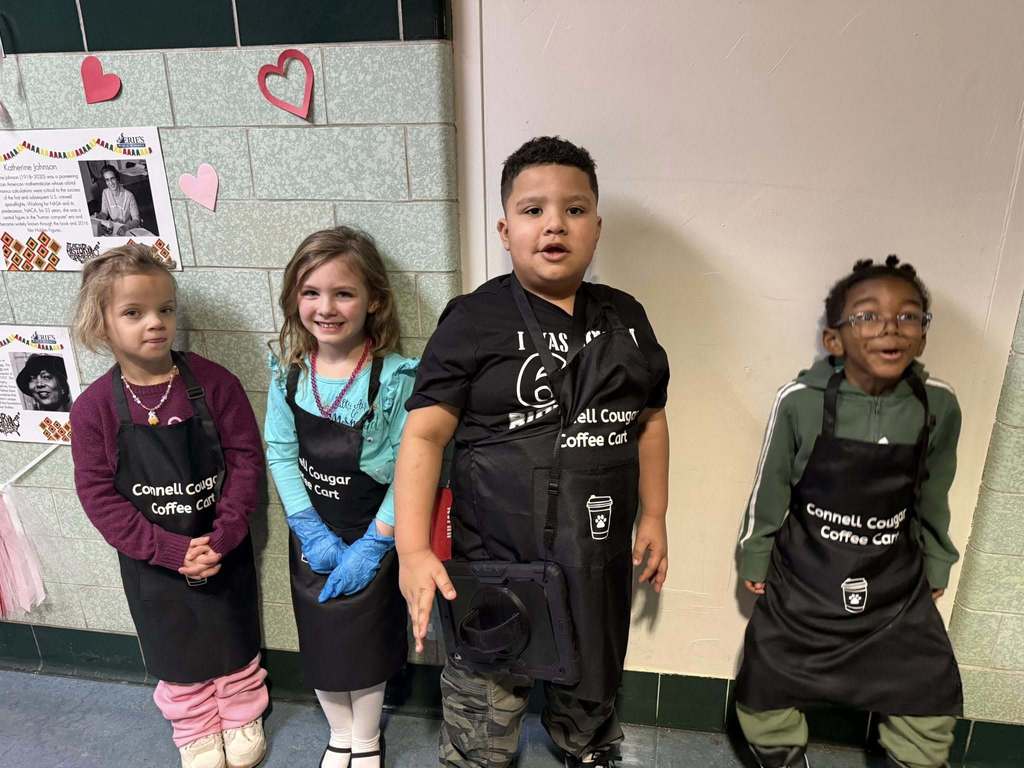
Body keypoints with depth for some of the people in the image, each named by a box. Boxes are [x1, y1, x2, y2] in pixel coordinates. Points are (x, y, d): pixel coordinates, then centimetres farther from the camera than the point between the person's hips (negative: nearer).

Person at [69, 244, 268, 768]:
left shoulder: (213, 382, -16)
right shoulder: (94, 408, -14)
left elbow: (246, 457, -13)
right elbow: (99, 495, -12)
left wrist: (224, 536, -19)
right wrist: (171, 550, -19)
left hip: (224, 549, 0)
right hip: (152, 561, 0)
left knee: (236, 640, 20)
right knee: (177, 653, 20)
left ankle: (243, 718, 46)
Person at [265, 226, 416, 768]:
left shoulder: (395, 377, -21)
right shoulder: (287, 372, -9)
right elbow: (280, 454, -7)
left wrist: (369, 546, -16)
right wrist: (312, 532, -13)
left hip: (372, 539, -3)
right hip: (312, 537, 3)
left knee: (367, 642, 15)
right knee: (319, 641, 19)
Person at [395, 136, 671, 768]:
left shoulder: (625, 318, 2)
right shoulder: (473, 320, -12)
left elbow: (651, 418, 11)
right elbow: (425, 434, -14)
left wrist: (654, 516, 9)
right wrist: (414, 550, -22)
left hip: (600, 559, 5)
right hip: (494, 561, -4)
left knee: (594, 688, 28)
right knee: (483, 717, 10)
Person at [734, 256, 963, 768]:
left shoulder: (938, 407, -13)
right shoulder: (800, 402, -21)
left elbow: (933, 496, 3)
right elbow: (770, 488, -8)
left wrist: (936, 567, 13)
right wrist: (754, 559, 2)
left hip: (898, 590, 2)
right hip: (802, 583, -1)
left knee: (929, 713, 13)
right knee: (765, 703, 12)